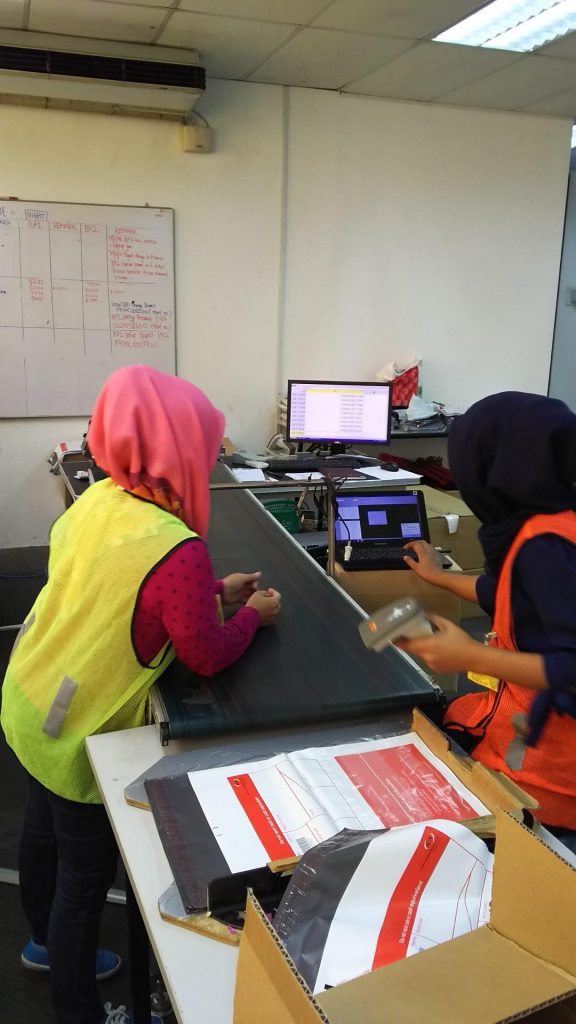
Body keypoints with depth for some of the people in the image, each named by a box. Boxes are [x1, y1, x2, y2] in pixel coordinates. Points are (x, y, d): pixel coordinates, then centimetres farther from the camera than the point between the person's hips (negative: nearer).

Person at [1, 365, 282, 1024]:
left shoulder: (99, 500, -7)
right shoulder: (176, 550, -31)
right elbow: (206, 655, -19)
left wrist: (211, 592, 10)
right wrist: (252, 614, -2)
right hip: (76, 734, -8)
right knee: (87, 871, 12)